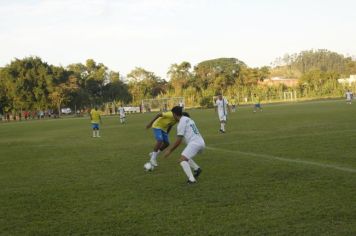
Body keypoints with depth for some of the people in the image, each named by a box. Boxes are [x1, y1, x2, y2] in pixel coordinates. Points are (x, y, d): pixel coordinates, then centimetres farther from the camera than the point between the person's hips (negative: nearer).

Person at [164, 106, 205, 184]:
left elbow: (179, 140, -5)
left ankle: (191, 179, -23)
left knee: (182, 160, -11)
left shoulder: (181, 123, -4)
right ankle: (197, 169, 7)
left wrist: (170, 150, 2)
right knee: (185, 157, 25)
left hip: (194, 143, -9)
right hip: (201, 143, 9)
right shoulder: (188, 119, 23)